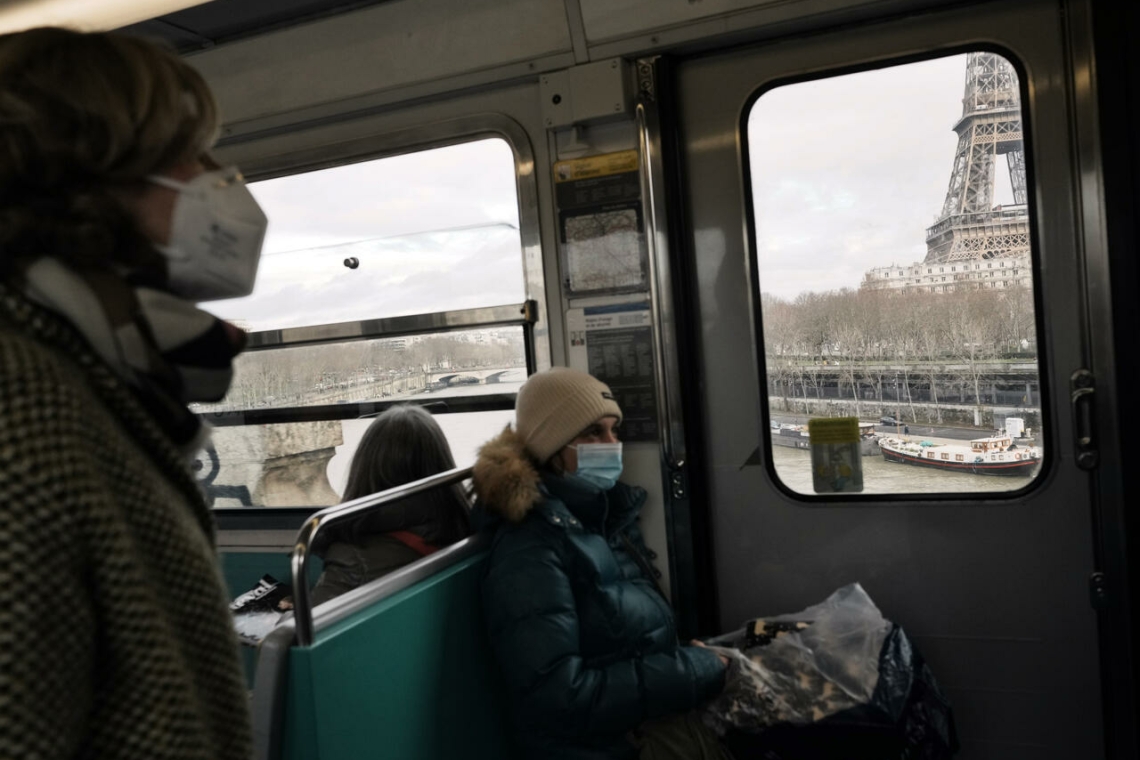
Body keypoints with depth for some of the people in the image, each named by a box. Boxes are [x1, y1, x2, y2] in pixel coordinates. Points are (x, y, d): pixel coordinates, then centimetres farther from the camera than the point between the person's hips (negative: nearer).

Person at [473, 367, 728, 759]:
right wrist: (697, 671, -21)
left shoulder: (606, 518, 9)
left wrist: (701, 659, -9)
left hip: (665, 720, 8)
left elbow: (650, 633, 11)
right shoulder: (531, 548, -17)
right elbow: (556, 700, -24)